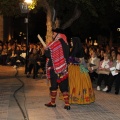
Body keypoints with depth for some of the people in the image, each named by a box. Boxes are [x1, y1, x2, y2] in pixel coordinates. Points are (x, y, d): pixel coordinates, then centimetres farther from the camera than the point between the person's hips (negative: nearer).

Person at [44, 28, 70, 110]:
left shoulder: (54, 44, -13)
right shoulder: (66, 44, 6)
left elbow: (47, 54, -15)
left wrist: (46, 49, 5)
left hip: (54, 68, -5)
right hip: (64, 69, 5)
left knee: (54, 85, 7)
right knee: (64, 86, 6)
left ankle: (53, 102, 18)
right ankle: (67, 104, 0)